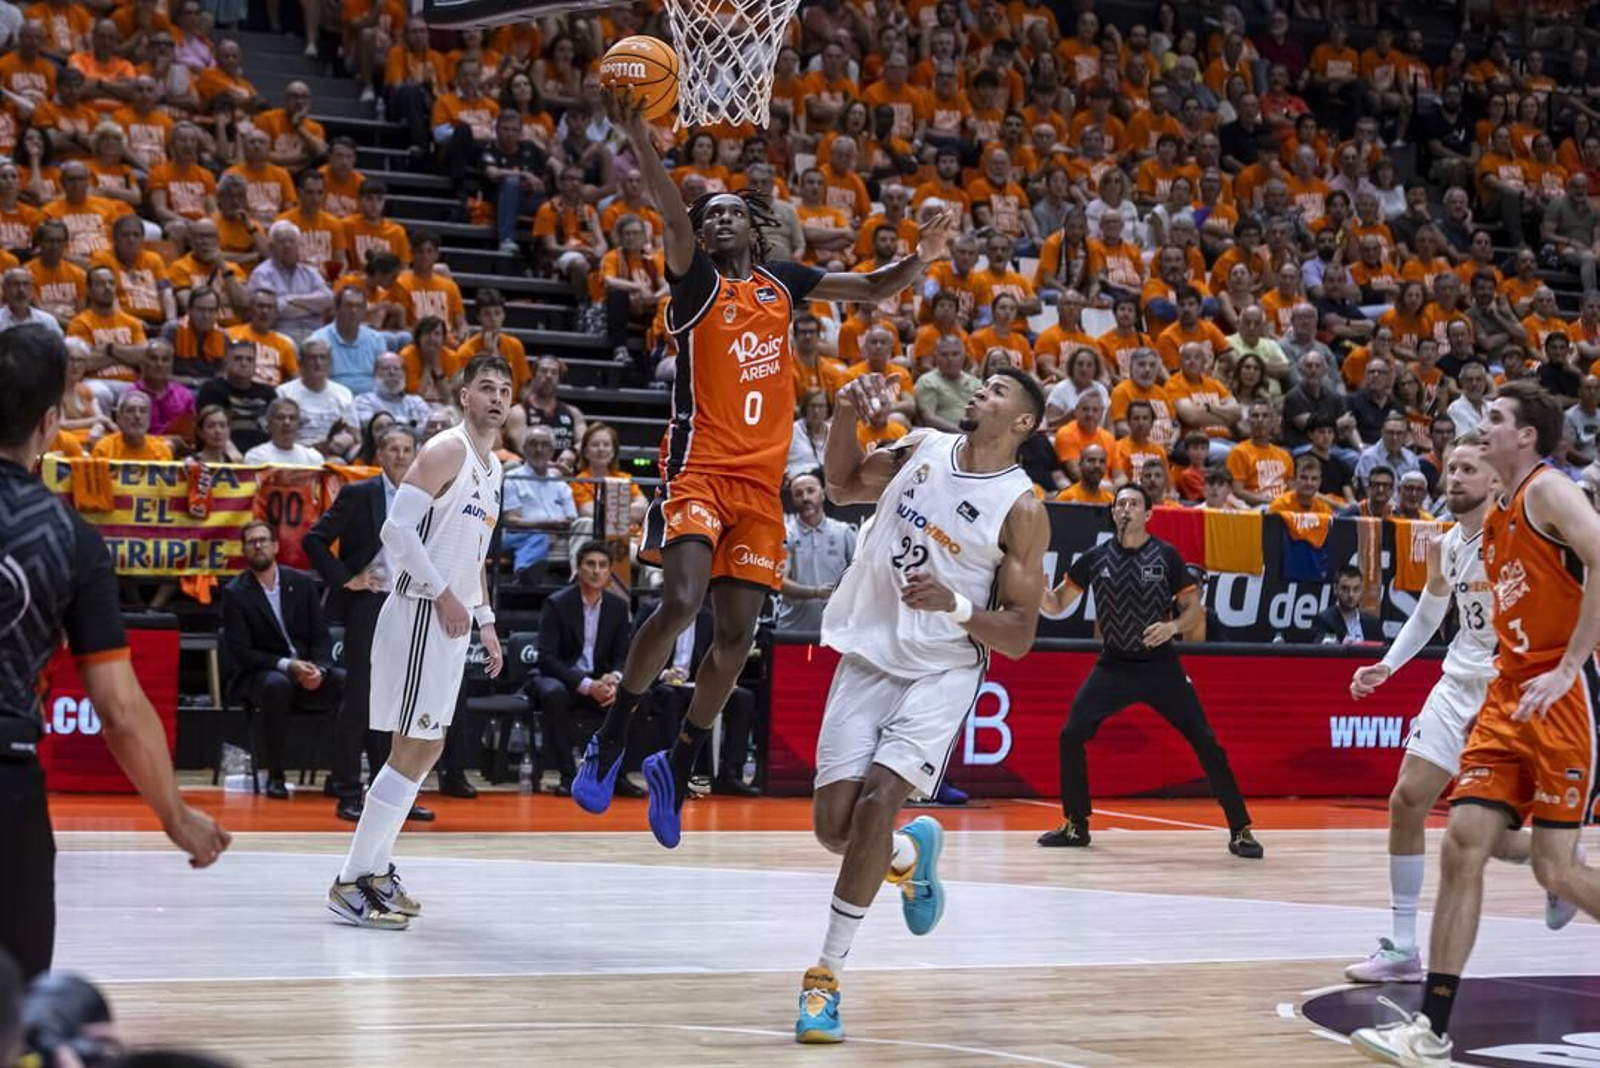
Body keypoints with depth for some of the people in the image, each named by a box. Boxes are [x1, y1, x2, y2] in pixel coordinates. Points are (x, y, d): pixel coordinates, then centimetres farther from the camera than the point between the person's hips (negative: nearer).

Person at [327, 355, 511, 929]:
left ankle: (376, 867, 23)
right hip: (421, 616, -10)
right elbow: (398, 531, -20)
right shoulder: (446, 450, -12)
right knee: (412, 751, -11)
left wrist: (486, 622, 21)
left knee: (426, 749, 14)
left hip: (451, 622, 10)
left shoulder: (492, 467, 17)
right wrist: (444, 594, -22)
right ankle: (351, 882, -8)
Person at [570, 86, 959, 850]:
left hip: (761, 480, 5)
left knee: (736, 636, 3)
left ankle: (677, 768, 18)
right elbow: (674, 219, -18)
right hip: (700, 469, -5)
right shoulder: (697, 282, -1)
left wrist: (920, 262, -4)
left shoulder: (781, 283, 14)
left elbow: (871, 289, 18)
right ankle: (610, 740, -7)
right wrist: (638, 137, -35)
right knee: (681, 601, -24)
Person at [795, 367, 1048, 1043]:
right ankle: (909, 852, 33)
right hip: (868, 658, 4)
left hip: (943, 674, -4)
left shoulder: (1022, 510, -10)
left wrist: (955, 605, -28)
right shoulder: (923, 448, 2)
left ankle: (827, 975, -11)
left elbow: (1019, 637, -10)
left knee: (877, 803, -22)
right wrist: (847, 416, 2)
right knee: (832, 824, -3)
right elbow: (844, 487, 20)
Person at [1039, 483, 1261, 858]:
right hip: (1114, 665, 2)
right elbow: (1056, 605, 5)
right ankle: (1076, 826, 9)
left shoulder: (1165, 556, -6)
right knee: (1071, 735, -9)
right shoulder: (1096, 558, -1)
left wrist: (1174, 625, -23)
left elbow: (1196, 608, -2)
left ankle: (1240, 830, 0)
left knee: (1205, 743, -9)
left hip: (1159, 664, -2)